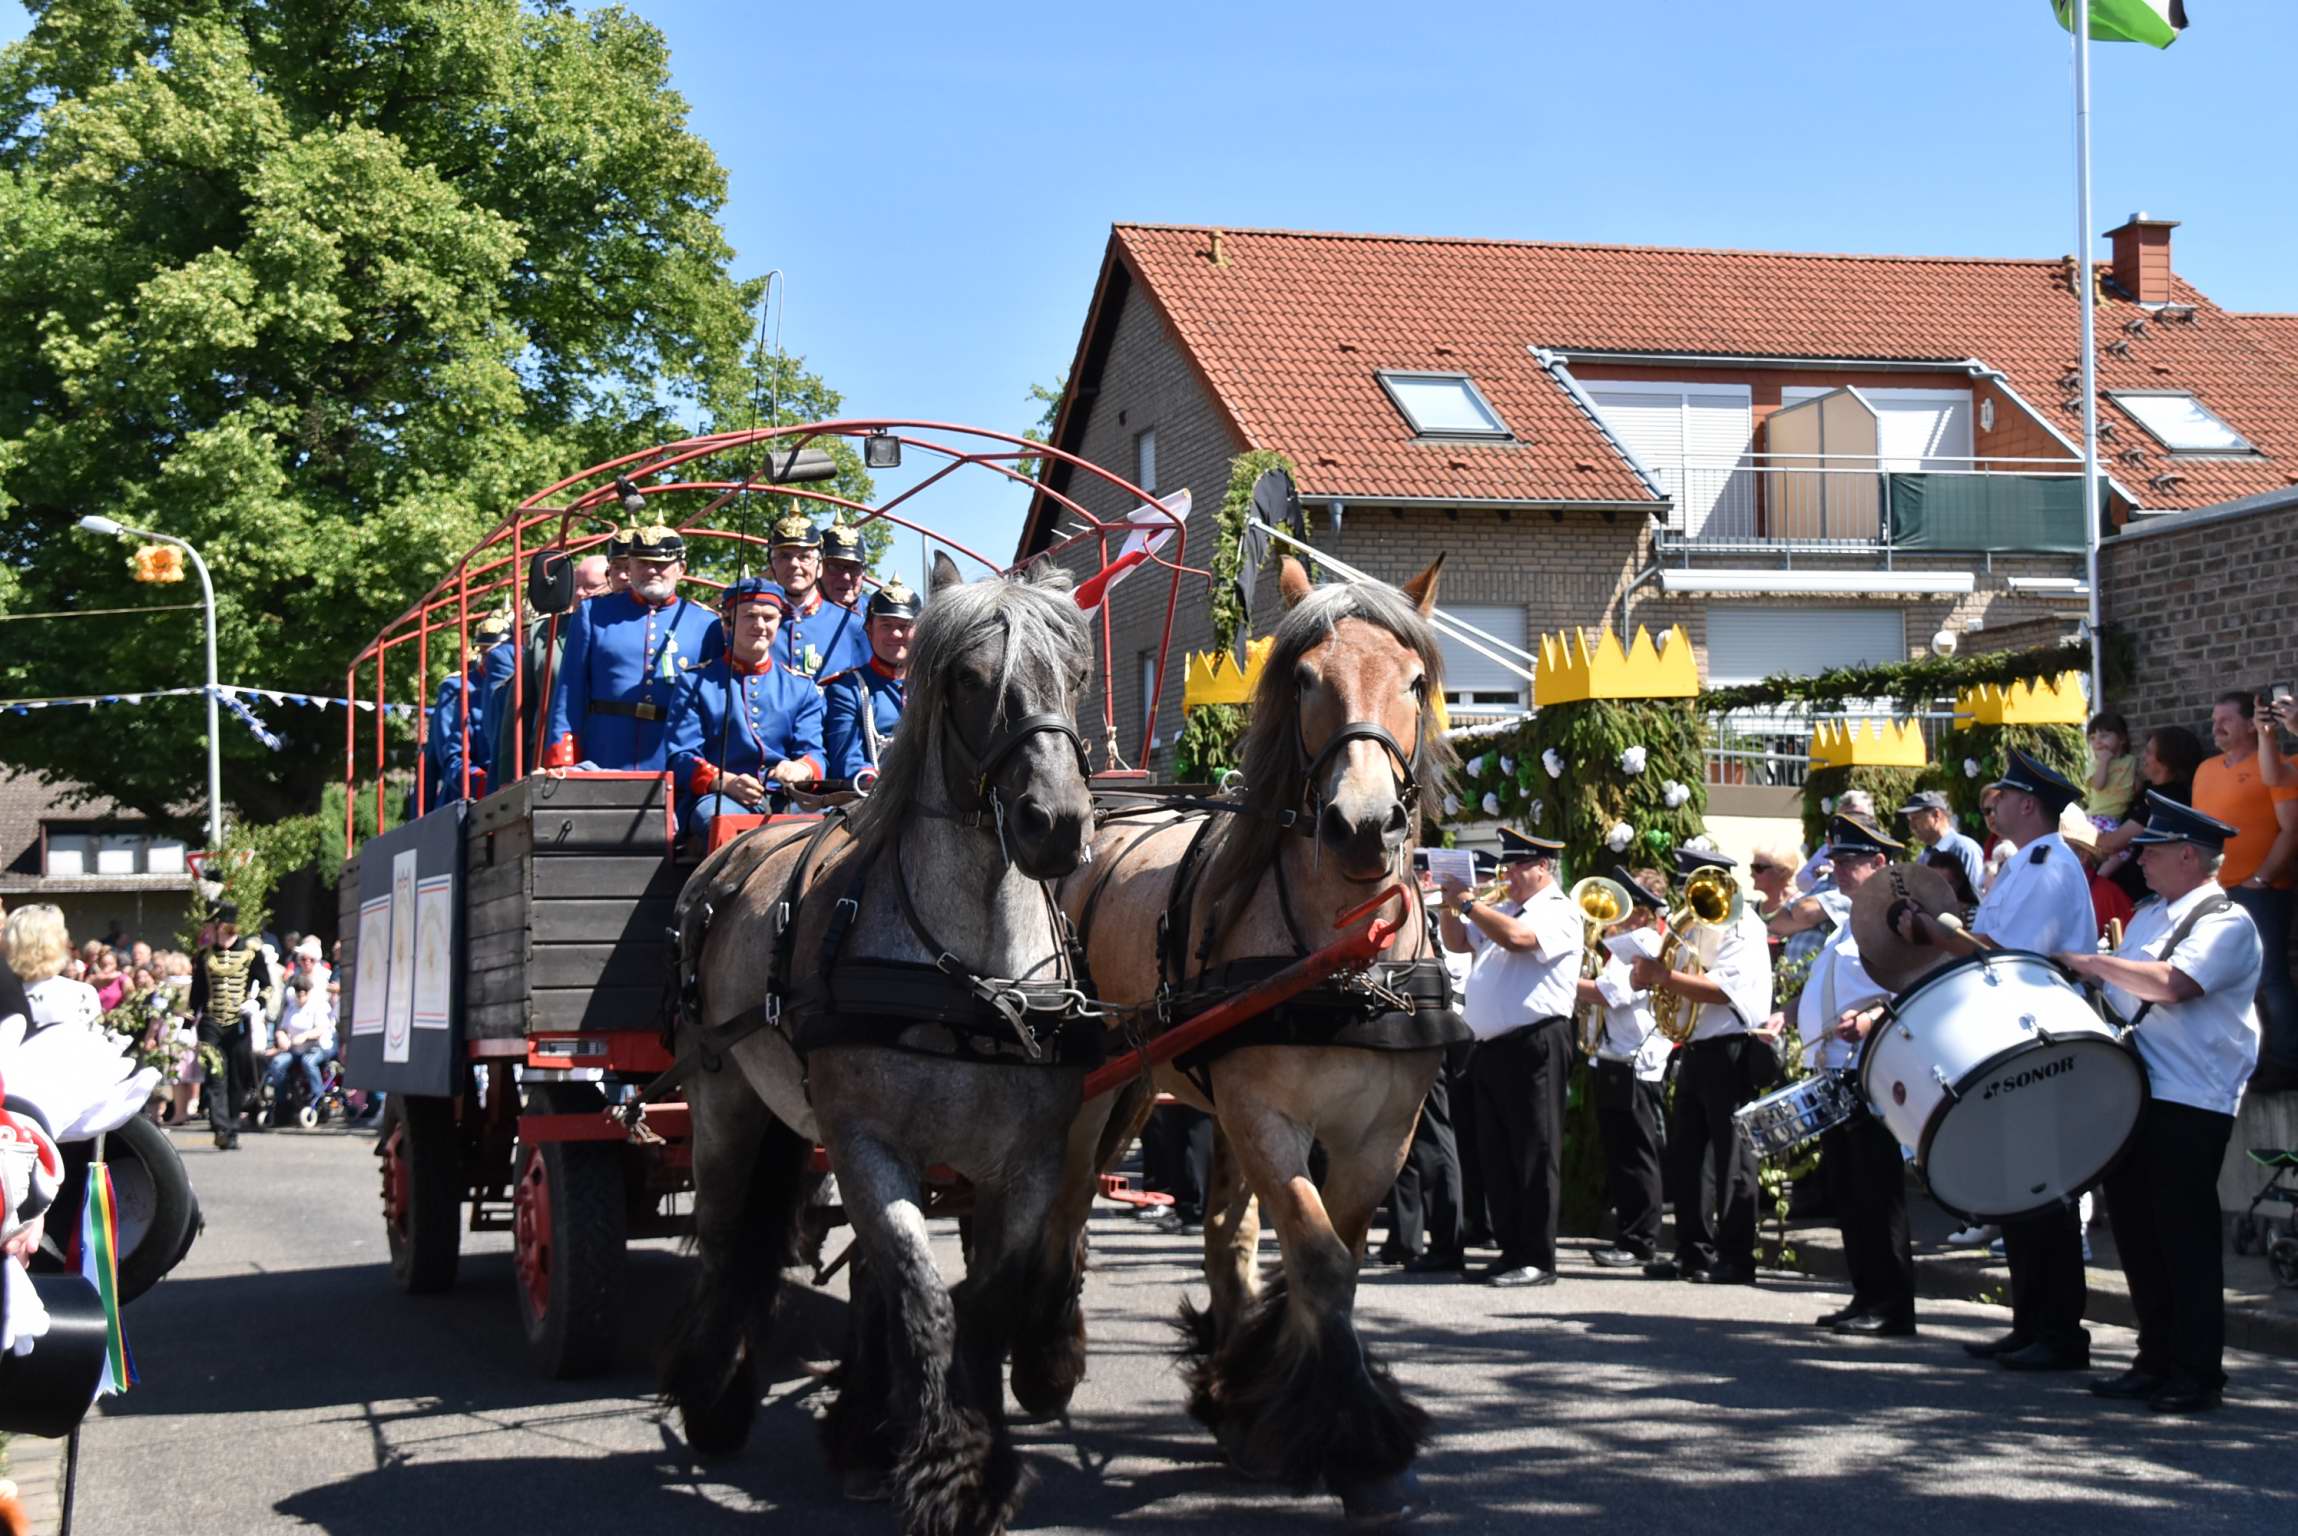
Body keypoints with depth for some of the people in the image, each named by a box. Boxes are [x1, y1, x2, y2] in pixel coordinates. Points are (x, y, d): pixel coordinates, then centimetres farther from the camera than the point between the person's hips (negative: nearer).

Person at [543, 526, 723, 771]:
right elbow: (570, 694, 7)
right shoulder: (593, 614, 10)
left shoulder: (705, 625, 11)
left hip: (675, 772, 0)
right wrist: (562, 764, -2)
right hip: (603, 763, 0)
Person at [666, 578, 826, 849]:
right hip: (720, 798, -1)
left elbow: (813, 753, 9)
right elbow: (682, 757, 4)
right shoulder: (696, 684, 13)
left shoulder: (801, 689, 20)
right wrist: (726, 782, -18)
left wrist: (801, 769, -19)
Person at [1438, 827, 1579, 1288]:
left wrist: (1469, 902, -15)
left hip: (1534, 1046, -9)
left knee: (1534, 1156, -6)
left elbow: (1516, 937, -24)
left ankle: (1537, 1260, -5)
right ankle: (1511, 1251, 17)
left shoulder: (1558, 912, -7)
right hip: (1492, 1047, 9)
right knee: (1498, 1158, 11)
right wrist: (1450, 906, 9)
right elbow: (1456, 941, 27)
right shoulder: (1502, 911, 20)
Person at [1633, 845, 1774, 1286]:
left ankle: (1736, 1260, -1)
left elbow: (1721, 989, -23)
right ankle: (1694, 1253, 17)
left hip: (1731, 1052, -9)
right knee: (1685, 1154, 10)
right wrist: (1648, 971, -7)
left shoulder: (1742, 928, -9)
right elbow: (1643, 975, 15)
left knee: (1731, 1158, -5)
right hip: (1696, 1051, 9)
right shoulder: (1695, 927, 18)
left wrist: (1664, 976, -25)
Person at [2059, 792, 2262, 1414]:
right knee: (2135, 1231, 11)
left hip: (2189, 1106, -8)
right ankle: (2156, 1362, 20)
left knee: (2185, 1240, -5)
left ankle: (2198, 1375, 2)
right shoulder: (2149, 917, 19)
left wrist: (2090, 962, -17)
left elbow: (2170, 984, -24)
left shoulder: (2226, 922, -8)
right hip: (2133, 1097, 8)